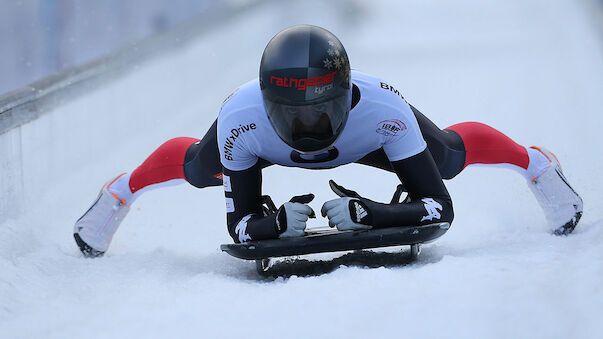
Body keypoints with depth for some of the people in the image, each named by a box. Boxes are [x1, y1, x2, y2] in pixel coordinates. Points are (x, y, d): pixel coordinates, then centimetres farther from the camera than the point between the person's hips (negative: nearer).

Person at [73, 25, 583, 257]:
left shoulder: (381, 109, -46)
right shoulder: (241, 118, -43)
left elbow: (441, 208, -41)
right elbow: (239, 224, -32)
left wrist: (367, 213, -56)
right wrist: (279, 223, -54)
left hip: (364, 135, 0)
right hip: (262, 137, 0)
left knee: (448, 156, 18)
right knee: (199, 167, 21)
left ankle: (538, 164, 51)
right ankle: (120, 192, 55)